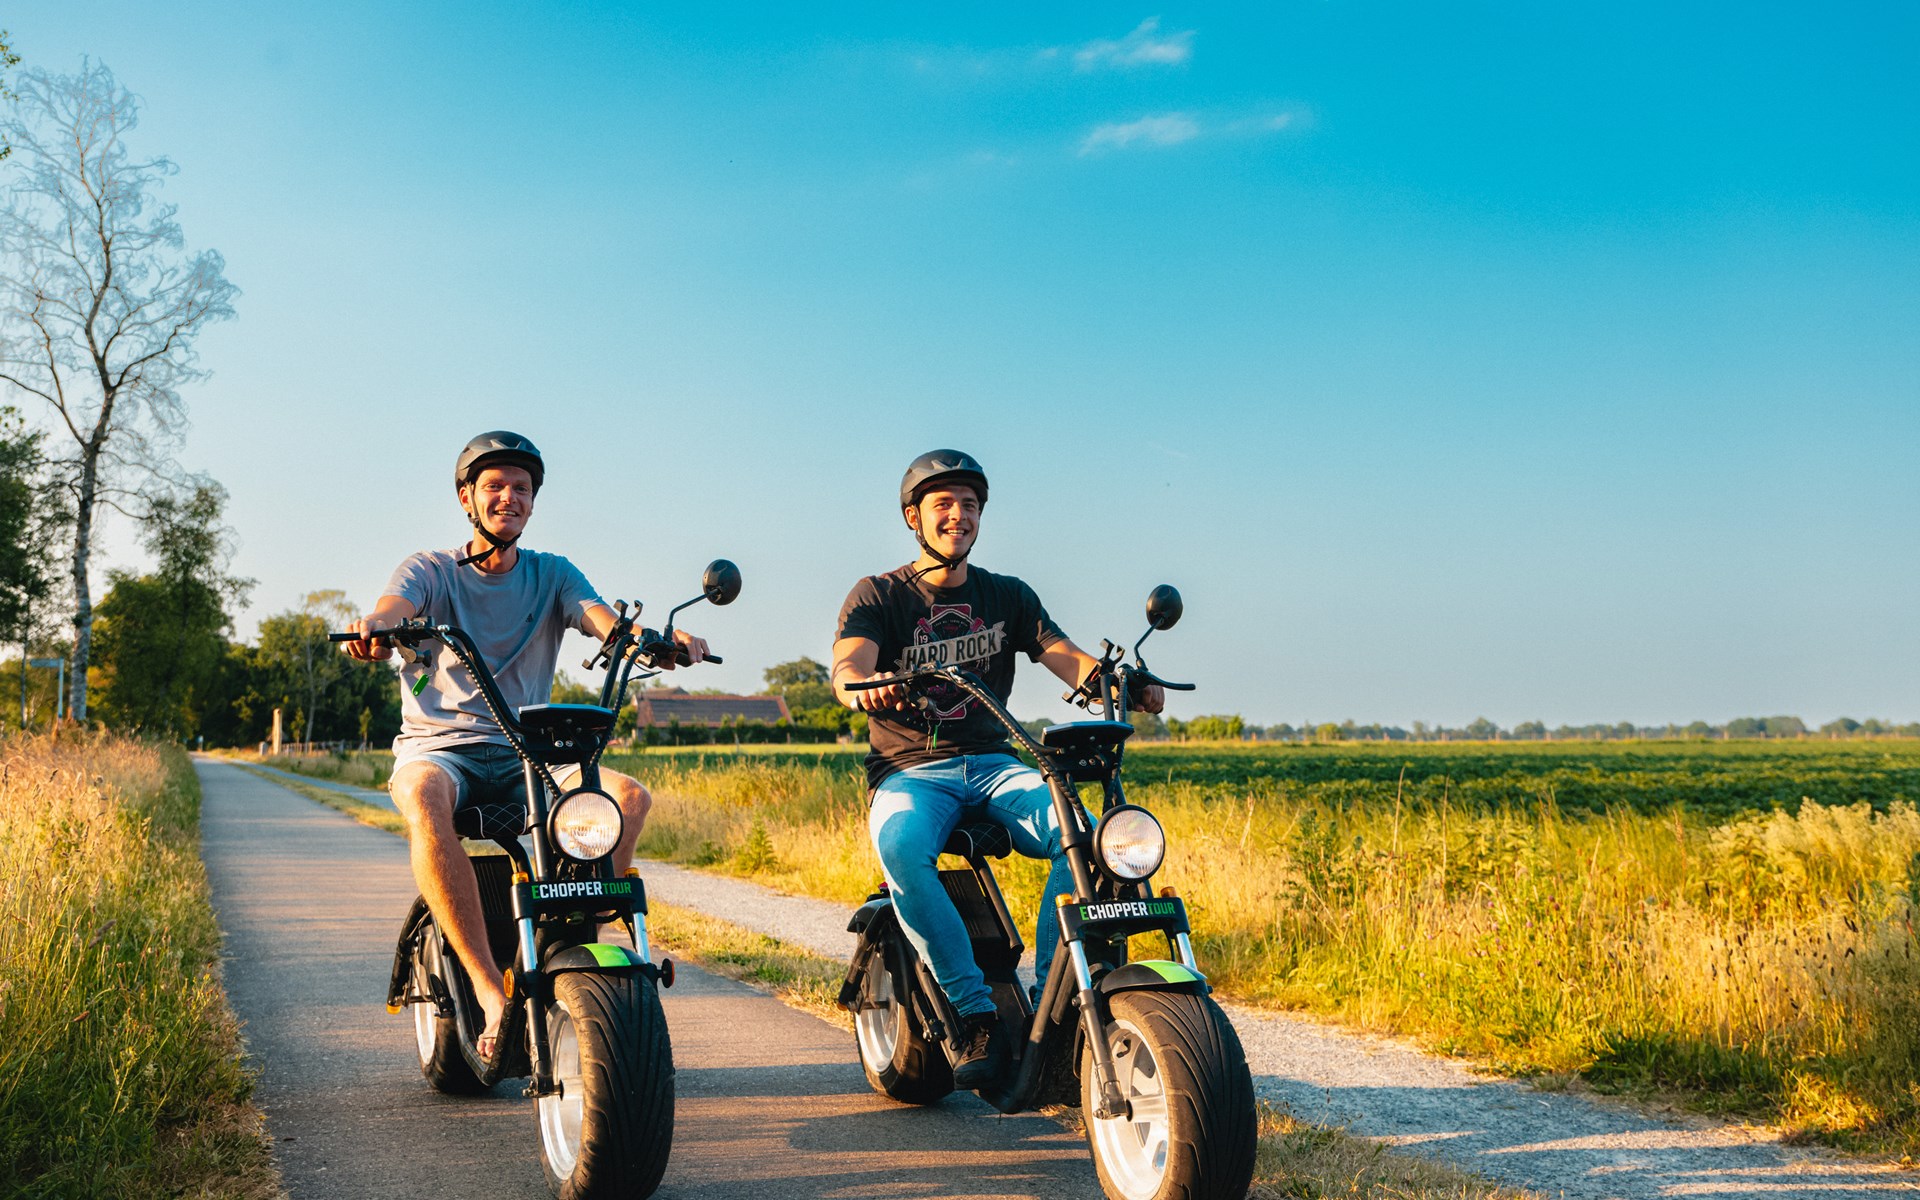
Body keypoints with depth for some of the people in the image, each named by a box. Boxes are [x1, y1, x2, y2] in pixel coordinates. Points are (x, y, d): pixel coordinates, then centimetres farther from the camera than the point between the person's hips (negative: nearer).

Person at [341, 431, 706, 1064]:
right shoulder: (431, 569, 8)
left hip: (526, 753, 2)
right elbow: (395, 607, -15)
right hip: (438, 747, -2)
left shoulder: (553, 575, 13)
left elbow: (608, 622, -6)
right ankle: (490, 989, -39)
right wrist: (374, 625, -42)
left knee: (628, 794, -25)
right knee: (423, 798, -38)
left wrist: (662, 638, -30)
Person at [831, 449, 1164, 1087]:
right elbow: (847, 666, -13)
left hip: (993, 764, 3)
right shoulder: (877, 596, 6)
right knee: (900, 844, -38)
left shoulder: (1007, 596, 15)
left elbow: (1067, 657, 0)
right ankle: (976, 1016, -32)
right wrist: (864, 684, -39)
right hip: (910, 771, -2)